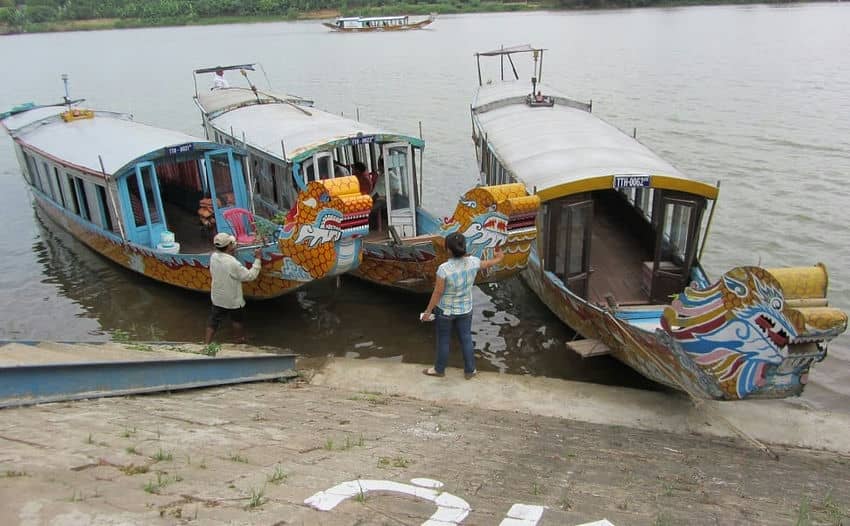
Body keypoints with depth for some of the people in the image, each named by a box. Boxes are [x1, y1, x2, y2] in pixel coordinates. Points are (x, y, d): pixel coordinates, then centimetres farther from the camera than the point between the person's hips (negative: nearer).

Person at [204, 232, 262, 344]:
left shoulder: (213, 257, -12)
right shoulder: (233, 263, -32)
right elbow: (250, 276, -23)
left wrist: (231, 252, -1)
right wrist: (257, 259, -16)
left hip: (217, 298, 5)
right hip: (233, 300, -5)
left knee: (213, 322, 16)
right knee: (237, 320, 21)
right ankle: (241, 340, 42)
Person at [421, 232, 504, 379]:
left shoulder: (444, 269, -30)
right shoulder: (473, 262, -17)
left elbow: (438, 292, -21)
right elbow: (487, 264, 6)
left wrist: (428, 311, -6)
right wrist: (498, 258, 29)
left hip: (445, 310, -3)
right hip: (465, 310, 3)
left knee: (443, 341, 17)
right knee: (466, 339, 21)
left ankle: (439, 369, 38)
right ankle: (469, 370, 36)